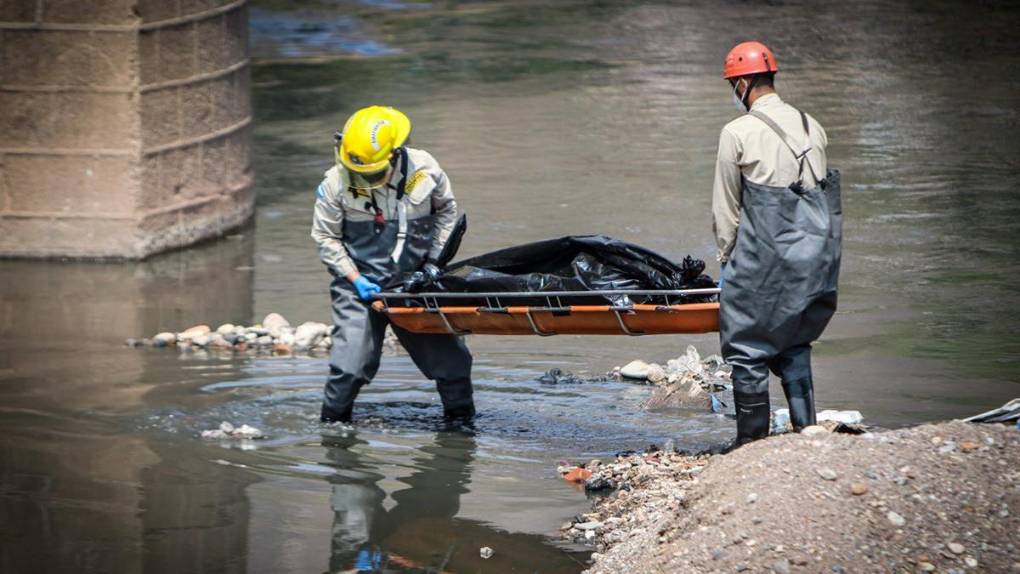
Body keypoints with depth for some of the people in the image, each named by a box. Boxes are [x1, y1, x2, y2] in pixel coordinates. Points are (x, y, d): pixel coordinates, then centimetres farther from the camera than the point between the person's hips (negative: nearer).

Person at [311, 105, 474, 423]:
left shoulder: (424, 170, -10)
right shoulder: (337, 183, -15)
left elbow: (446, 210, 10)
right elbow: (325, 238, -3)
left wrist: (434, 260, 3)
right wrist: (355, 279, -12)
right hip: (360, 285, -2)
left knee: (451, 357, 6)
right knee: (351, 365, -14)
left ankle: (461, 418, 28)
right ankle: (332, 424, 7)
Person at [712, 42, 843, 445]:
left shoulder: (738, 133, -7)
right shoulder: (811, 127, 10)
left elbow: (726, 207, -2)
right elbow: (819, 191, 14)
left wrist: (726, 259, 9)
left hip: (764, 257, -6)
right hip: (816, 254, 6)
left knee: (747, 350, 4)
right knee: (794, 346, 18)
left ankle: (752, 442, 4)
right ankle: (806, 432, 13)